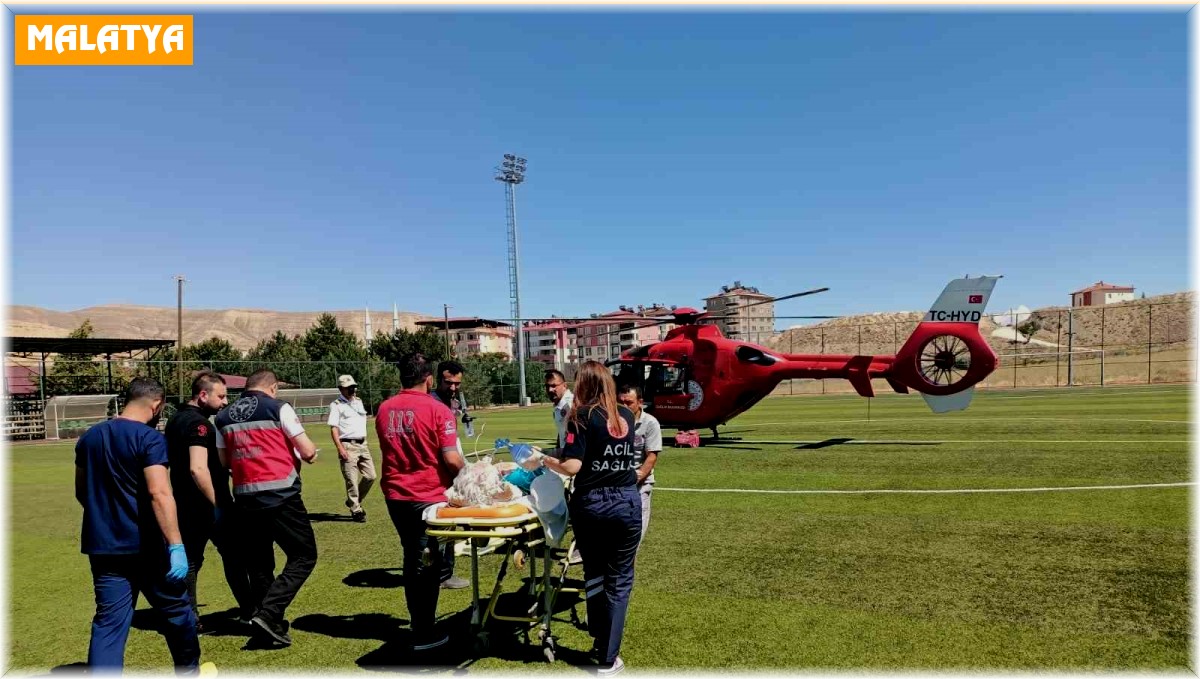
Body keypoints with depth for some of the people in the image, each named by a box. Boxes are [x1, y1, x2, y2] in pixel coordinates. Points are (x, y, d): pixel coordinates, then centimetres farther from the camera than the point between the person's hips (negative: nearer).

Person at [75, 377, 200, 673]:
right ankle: (188, 669, 32)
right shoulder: (149, 437, -16)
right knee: (176, 611, 14)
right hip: (145, 546, -6)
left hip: (103, 546, 6)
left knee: (108, 623, 8)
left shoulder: (89, 437, 7)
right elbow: (159, 493, -26)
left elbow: (82, 492, 18)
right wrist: (176, 545, -26)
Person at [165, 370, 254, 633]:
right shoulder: (198, 423, -20)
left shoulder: (176, 419, 11)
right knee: (234, 556, 5)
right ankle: (248, 611, 15)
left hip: (184, 504, 9)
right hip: (207, 504, -9)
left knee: (189, 560, 12)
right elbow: (198, 468, -29)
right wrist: (218, 504, -25)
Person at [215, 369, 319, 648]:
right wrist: (309, 453, 17)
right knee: (304, 556, 3)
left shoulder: (224, 417, 12)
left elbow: (223, 461, 14)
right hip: (281, 496, -6)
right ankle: (269, 613, -10)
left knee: (258, 563, 17)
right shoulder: (278, 408, -3)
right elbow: (308, 452, -5)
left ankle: (270, 624, 23)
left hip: (245, 499, 6)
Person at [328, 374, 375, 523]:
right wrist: (340, 448, -20)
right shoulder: (336, 405, -5)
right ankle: (356, 510, 7)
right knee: (352, 480, -3)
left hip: (363, 444, 7)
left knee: (370, 476, 4)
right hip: (348, 445, -6)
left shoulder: (358, 401, 16)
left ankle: (354, 501, 23)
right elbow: (333, 428, -11)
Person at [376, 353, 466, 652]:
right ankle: (424, 634, 14)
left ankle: (419, 620, 33)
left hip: (395, 495, 5)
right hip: (428, 495, -5)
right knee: (426, 562, 7)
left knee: (412, 558, 20)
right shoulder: (437, 409, -15)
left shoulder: (384, 409, 2)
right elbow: (451, 459, -17)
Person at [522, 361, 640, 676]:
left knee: (594, 576, 16)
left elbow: (572, 467, -16)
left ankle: (600, 645, 29)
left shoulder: (582, 415, -8)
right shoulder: (626, 416, 5)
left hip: (592, 503, -2)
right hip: (628, 502, 2)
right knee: (619, 579, 8)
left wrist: (542, 460, 0)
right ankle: (608, 660, 10)